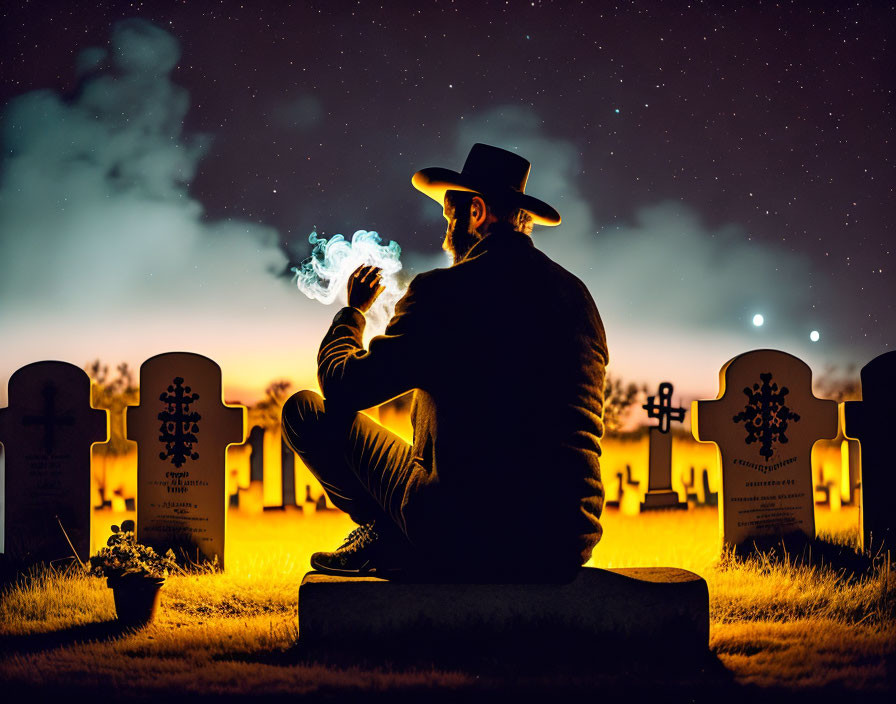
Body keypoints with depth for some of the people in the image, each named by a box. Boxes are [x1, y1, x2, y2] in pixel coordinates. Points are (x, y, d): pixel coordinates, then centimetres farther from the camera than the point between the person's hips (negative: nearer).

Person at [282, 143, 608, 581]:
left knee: (305, 410, 7)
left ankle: (387, 536, 14)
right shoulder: (577, 294, 9)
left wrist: (353, 310, 18)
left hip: (468, 544, -6)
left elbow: (342, 387, -3)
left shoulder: (443, 293, -9)